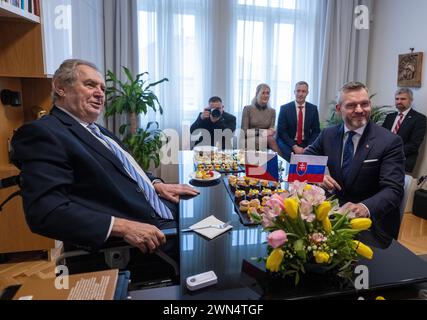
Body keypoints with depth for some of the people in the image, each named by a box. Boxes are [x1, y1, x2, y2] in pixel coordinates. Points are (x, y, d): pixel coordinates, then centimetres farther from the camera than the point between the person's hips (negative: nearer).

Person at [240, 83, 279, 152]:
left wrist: (270, 133, -19)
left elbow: (272, 131, 7)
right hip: (250, 143, -3)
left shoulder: (272, 111, 12)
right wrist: (261, 132, -17)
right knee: (269, 139, -32)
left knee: (270, 138, -33)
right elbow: (244, 132, -3)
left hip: (266, 144, 3)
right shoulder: (248, 109, 2)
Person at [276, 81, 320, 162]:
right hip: (288, 143, -2)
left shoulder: (313, 108, 4)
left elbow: (316, 131, 5)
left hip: (306, 144, 2)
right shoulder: (284, 108, -4)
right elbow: (281, 131, -6)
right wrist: (294, 146, -18)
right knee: (290, 156, -32)